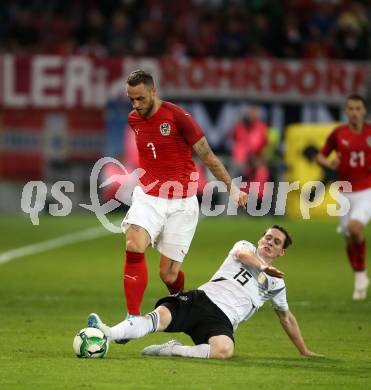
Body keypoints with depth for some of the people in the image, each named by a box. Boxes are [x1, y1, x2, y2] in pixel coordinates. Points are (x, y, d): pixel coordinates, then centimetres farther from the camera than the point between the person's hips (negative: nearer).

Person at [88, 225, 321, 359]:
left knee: (224, 350, -38)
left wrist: (304, 351, 35)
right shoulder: (246, 247, 19)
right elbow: (242, 254, -7)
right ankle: (108, 334, -51)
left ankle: (173, 350, -29)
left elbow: (286, 317, 36)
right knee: (160, 315, -32)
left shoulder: (276, 284, 25)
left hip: (222, 319, 1)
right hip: (202, 299, -1)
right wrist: (265, 267, -24)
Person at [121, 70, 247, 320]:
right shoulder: (134, 120, 3)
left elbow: (207, 155, -7)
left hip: (181, 203, -3)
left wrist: (231, 187, -4)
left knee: (168, 275, -2)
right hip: (147, 197, 3)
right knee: (134, 246, -26)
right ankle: (133, 317, -23)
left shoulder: (178, 117, -14)